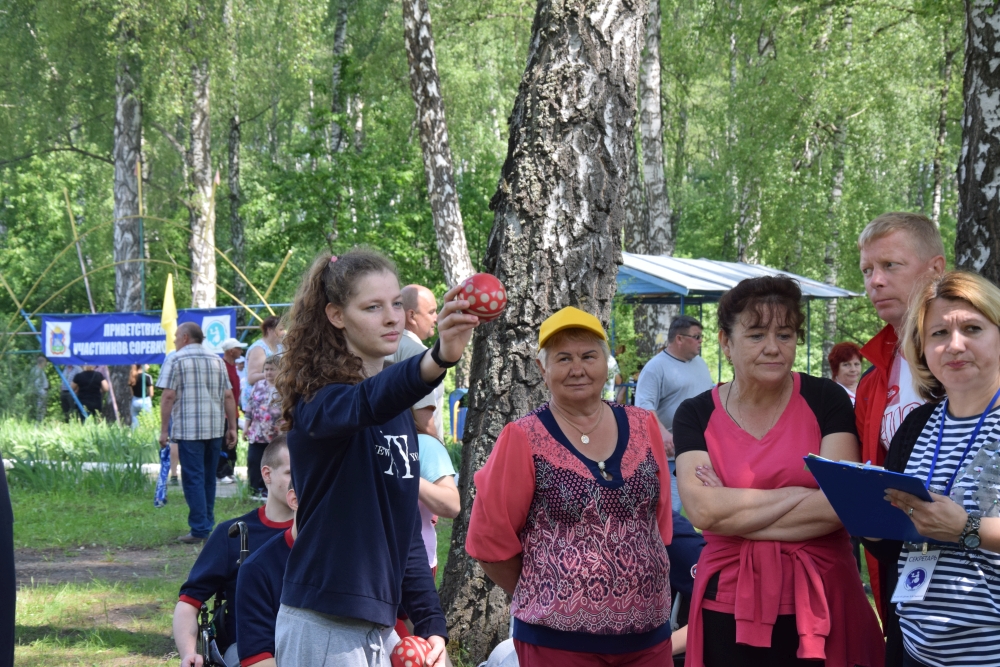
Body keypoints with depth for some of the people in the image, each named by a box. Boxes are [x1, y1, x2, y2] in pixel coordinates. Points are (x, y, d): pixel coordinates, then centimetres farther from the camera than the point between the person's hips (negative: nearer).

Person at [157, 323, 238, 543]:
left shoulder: (176, 360, -2)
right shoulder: (217, 361, 14)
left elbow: (168, 396, -9)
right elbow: (228, 396, 11)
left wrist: (164, 430, -6)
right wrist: (232, 427, 14)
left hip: (188, 428, -5)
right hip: (215, 428, 5)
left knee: (194, 479, -3)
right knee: (209, 478, 15)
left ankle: (199, 530, -6)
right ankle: (208, 524, 20)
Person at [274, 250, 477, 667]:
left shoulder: (400, 412, 12)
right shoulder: (319, 400, -11)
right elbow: (365, 404, -36)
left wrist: (431, 624, 9)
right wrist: (438, 358, -54)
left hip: (380, 627, 7)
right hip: (324, 629, -7)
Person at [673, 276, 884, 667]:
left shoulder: (825, 400, -1)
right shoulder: (696, 415, 3)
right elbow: (702, 510, -13)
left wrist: (733, 512, -12)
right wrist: (802, 494, -12)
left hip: (821, 604, -1)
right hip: (731, 608, 1)